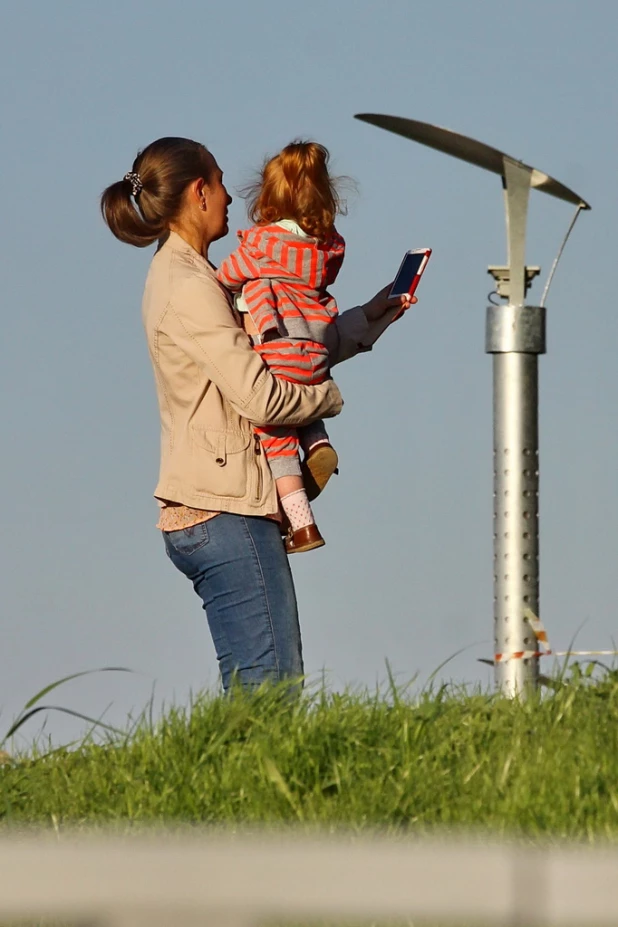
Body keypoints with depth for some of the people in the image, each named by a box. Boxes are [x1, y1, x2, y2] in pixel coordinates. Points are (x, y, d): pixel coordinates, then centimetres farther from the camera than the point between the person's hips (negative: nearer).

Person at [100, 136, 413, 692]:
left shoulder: (185, 277, 19)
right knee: (271, 690, -13)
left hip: (205, 513, 10)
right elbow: (261, 396, -18)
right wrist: (329, 396, 1)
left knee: (252, 693, 6)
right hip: (224, 512, -10)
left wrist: (367, 321, 21)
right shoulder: (190, 288, -12)